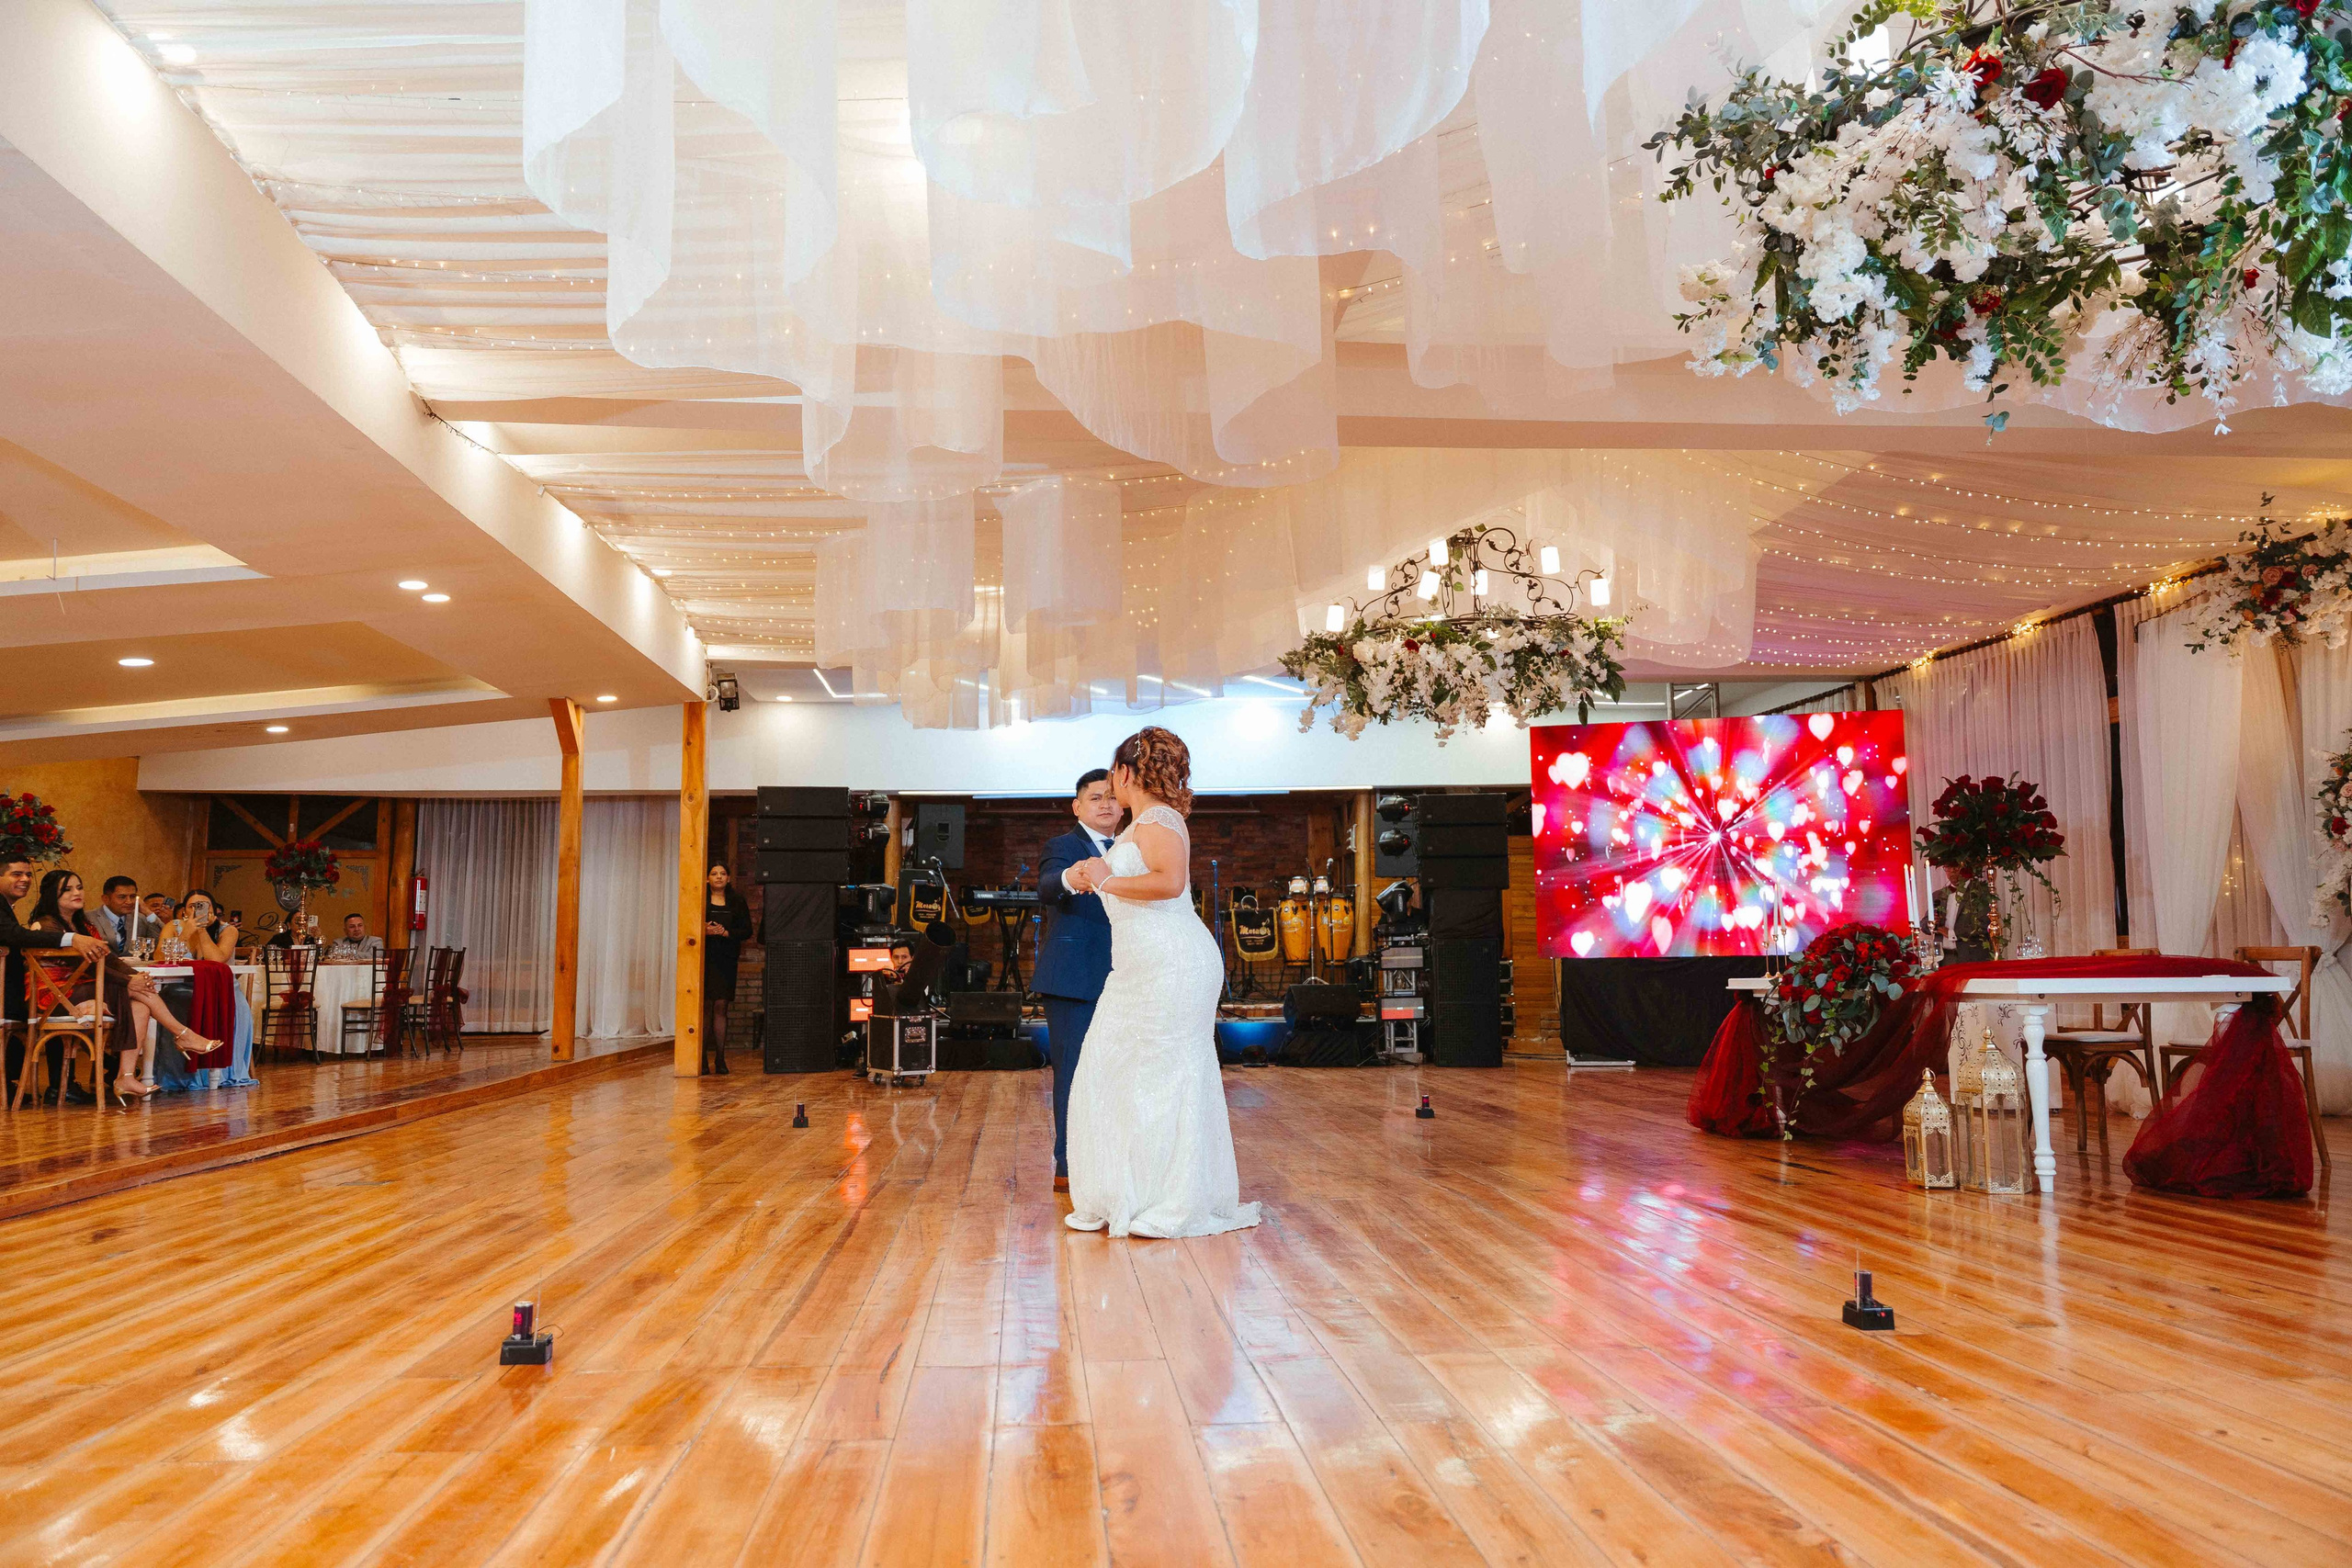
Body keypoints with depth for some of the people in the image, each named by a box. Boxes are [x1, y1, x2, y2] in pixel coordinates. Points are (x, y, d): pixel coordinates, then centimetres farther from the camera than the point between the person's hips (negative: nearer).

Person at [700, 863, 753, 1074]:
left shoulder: (737, 902, 11)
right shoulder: (700, 901, 7)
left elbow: (747, 931, 7)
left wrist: (726, 932, -9)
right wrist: (705, 931, -15)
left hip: (726, 959, 1)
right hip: (704, 957, -1)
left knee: (720, 1006, -3)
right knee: (705, 1006, -2)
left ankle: (720, 1058, -1)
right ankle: (703, 1058, 2)